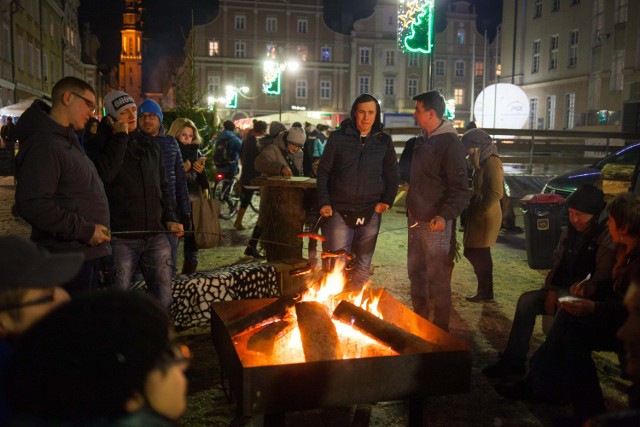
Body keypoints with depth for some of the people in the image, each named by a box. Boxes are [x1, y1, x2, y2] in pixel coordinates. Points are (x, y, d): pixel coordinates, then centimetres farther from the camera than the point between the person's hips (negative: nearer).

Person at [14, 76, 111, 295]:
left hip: (87, 252, 10)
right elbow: (32, 204, -25)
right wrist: (84, 230, -23)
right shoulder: (43, 144, -17)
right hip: (67, 260, -10)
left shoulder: (69, 140, 17)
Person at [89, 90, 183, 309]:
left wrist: (169, 219, 9)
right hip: (122, 237, -4)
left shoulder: (149, 144, 14)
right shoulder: (105, 145, 0)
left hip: (155, 234, 4)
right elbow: (105, 173, -23)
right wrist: (120, 137, -14)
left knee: (163, 299, 8)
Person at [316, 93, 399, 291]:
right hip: (339, 211, -2)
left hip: (370, 213, 2)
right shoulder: (338, 138, 0)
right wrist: (324, 202, -6)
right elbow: (323, 171, 2)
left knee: (362, 267, 9)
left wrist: (387, 200, 0)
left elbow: (393, 174, 13)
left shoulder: (384, 141, 5)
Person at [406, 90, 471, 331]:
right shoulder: (423, 140, 12)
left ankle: (440, 329, 13)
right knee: (416, 270, 17)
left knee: (437, 276, 1)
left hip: (435, 222, -9)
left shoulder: (450, 143, -14)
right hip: (416, 218, 9)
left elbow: (460, 189, -18)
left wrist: (445, 215, -29)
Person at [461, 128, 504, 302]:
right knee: (473, 252, 13)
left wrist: (480, 209, -17)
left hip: (486, 216, -9)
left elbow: (496, 193, -23)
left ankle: (485, 292, 12)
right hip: (478, 215, 9)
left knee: (479, 254, -1)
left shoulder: (491, 162, -17)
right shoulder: (483, 161, 14)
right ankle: (484, 290, 22)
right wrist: (472, 205, 12)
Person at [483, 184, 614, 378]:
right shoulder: (569, 233, 11)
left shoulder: (606, 236, -13)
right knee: (527, 300, -12)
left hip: (592, 297, -7)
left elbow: (604, 276, -21)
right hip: (564, 290, 7)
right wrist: (551, 291, -4)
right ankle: (513, 361, -8)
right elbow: (557, 264, 11)